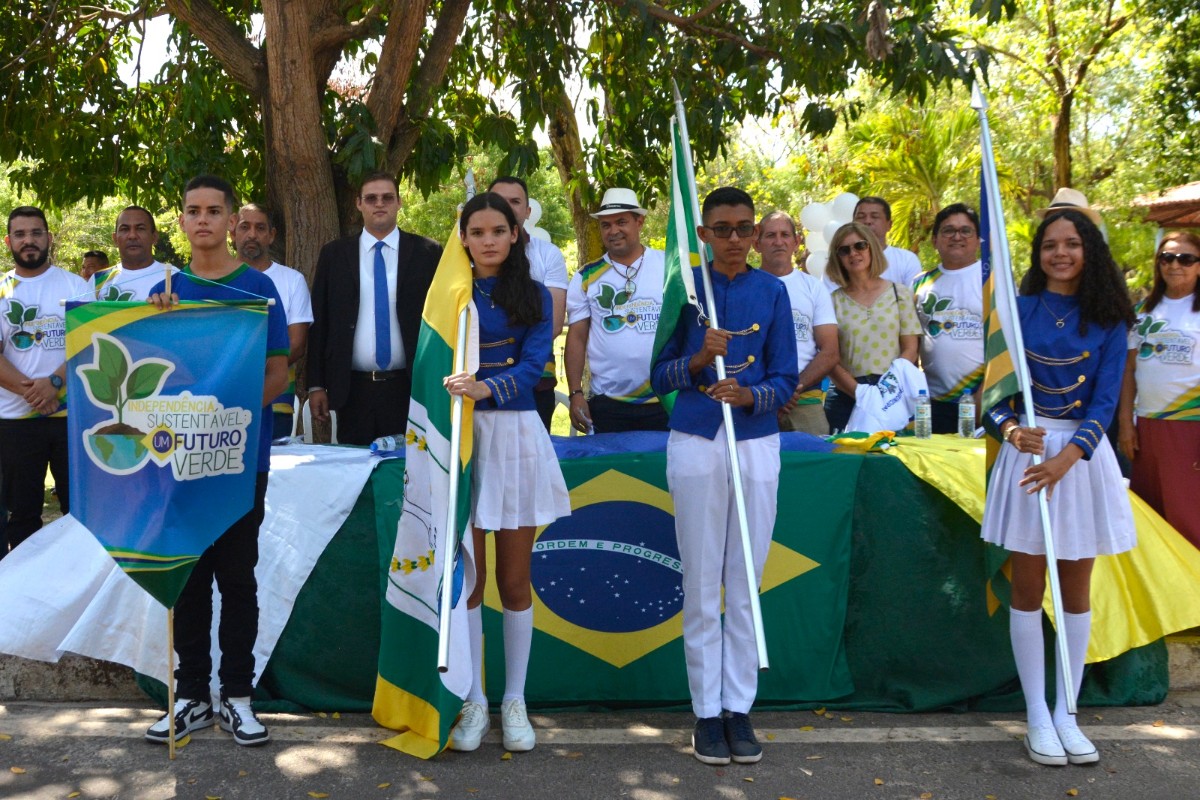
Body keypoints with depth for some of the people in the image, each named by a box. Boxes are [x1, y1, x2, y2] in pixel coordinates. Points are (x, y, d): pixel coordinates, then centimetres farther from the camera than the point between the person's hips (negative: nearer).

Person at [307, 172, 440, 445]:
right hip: (353, 390, 1)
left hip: (411, 388, -1)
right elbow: (319, 322, 7)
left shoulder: (428, 253, 3)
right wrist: (316, 385, 2)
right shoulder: (333, 255, 7)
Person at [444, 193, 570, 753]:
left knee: (514, 579, 6)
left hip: (515, 434, 0)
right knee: (468, 576, 3)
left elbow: (533, 364, -9)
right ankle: (473, 701, 14)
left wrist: (487, 388, -26)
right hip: (462, 435, 0)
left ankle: (514, 701, 17)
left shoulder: (534, 297, 6)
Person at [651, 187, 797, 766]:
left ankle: (740, 708, 13)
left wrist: (749, 396, -18)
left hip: (756, 445, 1)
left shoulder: (772, 292, 4)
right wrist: (698, 360, -18)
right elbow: (659, 376, 1)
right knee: (701, 586, 3)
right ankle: (707, 711, 11)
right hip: (694, 446, -1)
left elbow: (786, 378, 2)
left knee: (746, 584, 5)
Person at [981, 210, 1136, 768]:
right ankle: (1037, 716, 14)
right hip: (1028, 450, -1)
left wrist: (1066, 458, -21)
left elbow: (1105, 399, -6)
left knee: (1077, 589, 8)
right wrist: (1011, 430, -23)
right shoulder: (1018, 309, 1)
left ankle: (1066, 713, 19)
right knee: (1028, 586, 3)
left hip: (1084, 455, 1)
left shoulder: (1108, 320, 2)